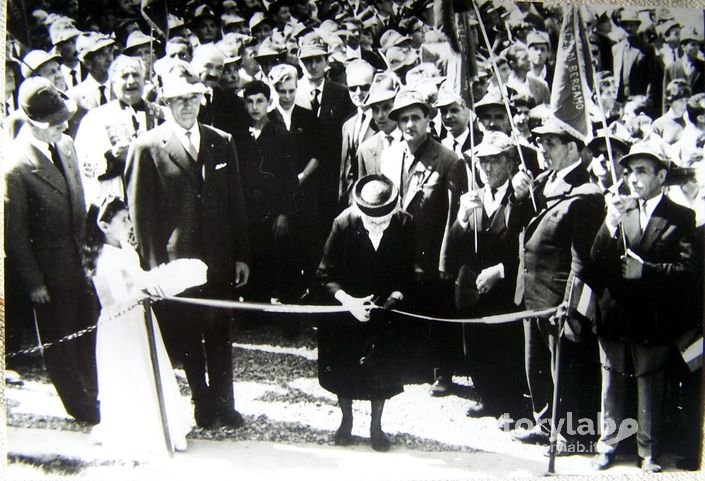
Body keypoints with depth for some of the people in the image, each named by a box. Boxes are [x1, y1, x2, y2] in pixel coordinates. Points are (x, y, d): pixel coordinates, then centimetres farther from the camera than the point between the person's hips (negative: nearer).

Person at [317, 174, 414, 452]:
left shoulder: (406, 225, -20)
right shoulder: (344, 223, -23)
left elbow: (410, 272, -6)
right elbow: (326, 274, -15)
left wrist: (398, 293, -23)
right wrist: (348, 300, -28)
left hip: (385, 311, 0)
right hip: (346, 308, 0)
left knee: (381, 370, 9)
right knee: (342, 369, 12)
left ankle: (376, 425, 29)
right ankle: (346, 421, 35)